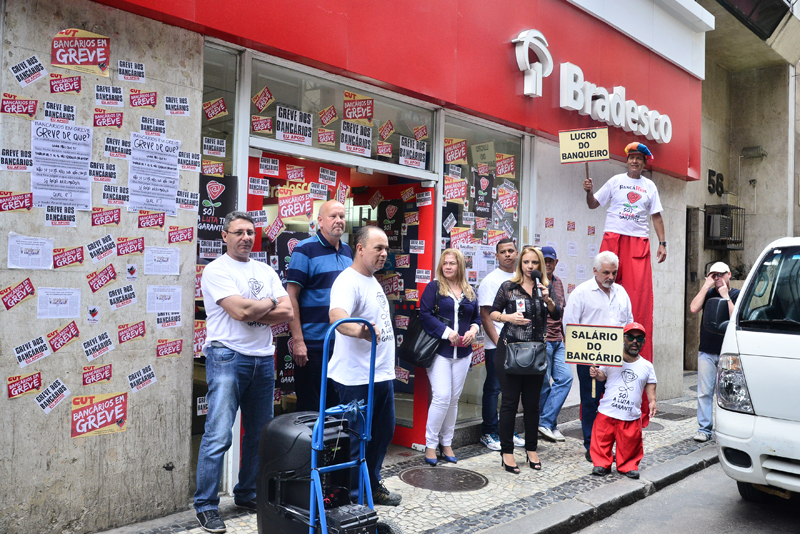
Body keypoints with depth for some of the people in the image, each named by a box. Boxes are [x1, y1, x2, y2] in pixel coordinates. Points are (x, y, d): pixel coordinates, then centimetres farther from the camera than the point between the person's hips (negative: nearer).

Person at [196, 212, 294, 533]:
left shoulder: (266, 271, 14)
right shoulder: (217, 270, -4)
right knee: (218, 435, -8)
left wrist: (252, 313, -10)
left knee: (260, 434, 11)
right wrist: (269, 303, 0)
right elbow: (241, 311, -18)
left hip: (263, 359, 6)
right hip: (228, 357, -6)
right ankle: (206, 506, 3)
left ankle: (247, 495, 26)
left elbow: (287, 313, 3)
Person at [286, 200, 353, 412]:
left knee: (337, 407, 15)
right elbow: (291, 297, -11)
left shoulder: (347, 251, 11)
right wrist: (298, 341, -16)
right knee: (309, 410, 5)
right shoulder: (305, 249, -7)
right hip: (312, 346, -6)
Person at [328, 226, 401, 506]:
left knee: (384, 431, 19)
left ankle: (373, 485, 36)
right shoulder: (348, 281, -18)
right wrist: (359, 330, -59)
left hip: (382, 374, 10)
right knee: (356, 440, 0)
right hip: (357, 378, -10)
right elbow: (337, 316, -38)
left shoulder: (373, 280, 14)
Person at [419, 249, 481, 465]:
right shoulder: (434, 288, -2)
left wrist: (473, 330, -4)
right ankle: (430, 444, 4)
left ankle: (447, 443, 21)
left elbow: (477, 317, 18)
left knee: (454, 399, 9)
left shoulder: (470, 292, 13)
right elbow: (425, 315, -9)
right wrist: (447, 332, -17)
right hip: (439, 351, -5)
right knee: (441, 397, -11)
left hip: (462, 353, 5)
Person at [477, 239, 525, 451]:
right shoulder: (490, 280, -6)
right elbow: (485, 315, -10)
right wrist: (498, 342, -14)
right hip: (497, 346, -6)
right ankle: (488, 433, 12)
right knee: (493, 388, 1)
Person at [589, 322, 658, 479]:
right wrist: (596, 374, -12)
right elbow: (602, 375, 9)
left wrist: (652, 401, -4)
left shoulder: (647, 366, 7)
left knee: (630, 444, 6)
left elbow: (650, 386, 11)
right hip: (607, 413, -1)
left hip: (632, 416, 1)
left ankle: (628, 466, 28)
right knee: (602, 439, 3)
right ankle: (601, 464, 21)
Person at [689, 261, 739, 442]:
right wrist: (706, 286, -6)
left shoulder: (737, 295, 4)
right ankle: (704, 429, 8)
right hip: (706, 351, 2)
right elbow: (694, 308, -8)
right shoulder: (708, 293, 11)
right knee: (704, 392, 2)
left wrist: (726, 296, -11)